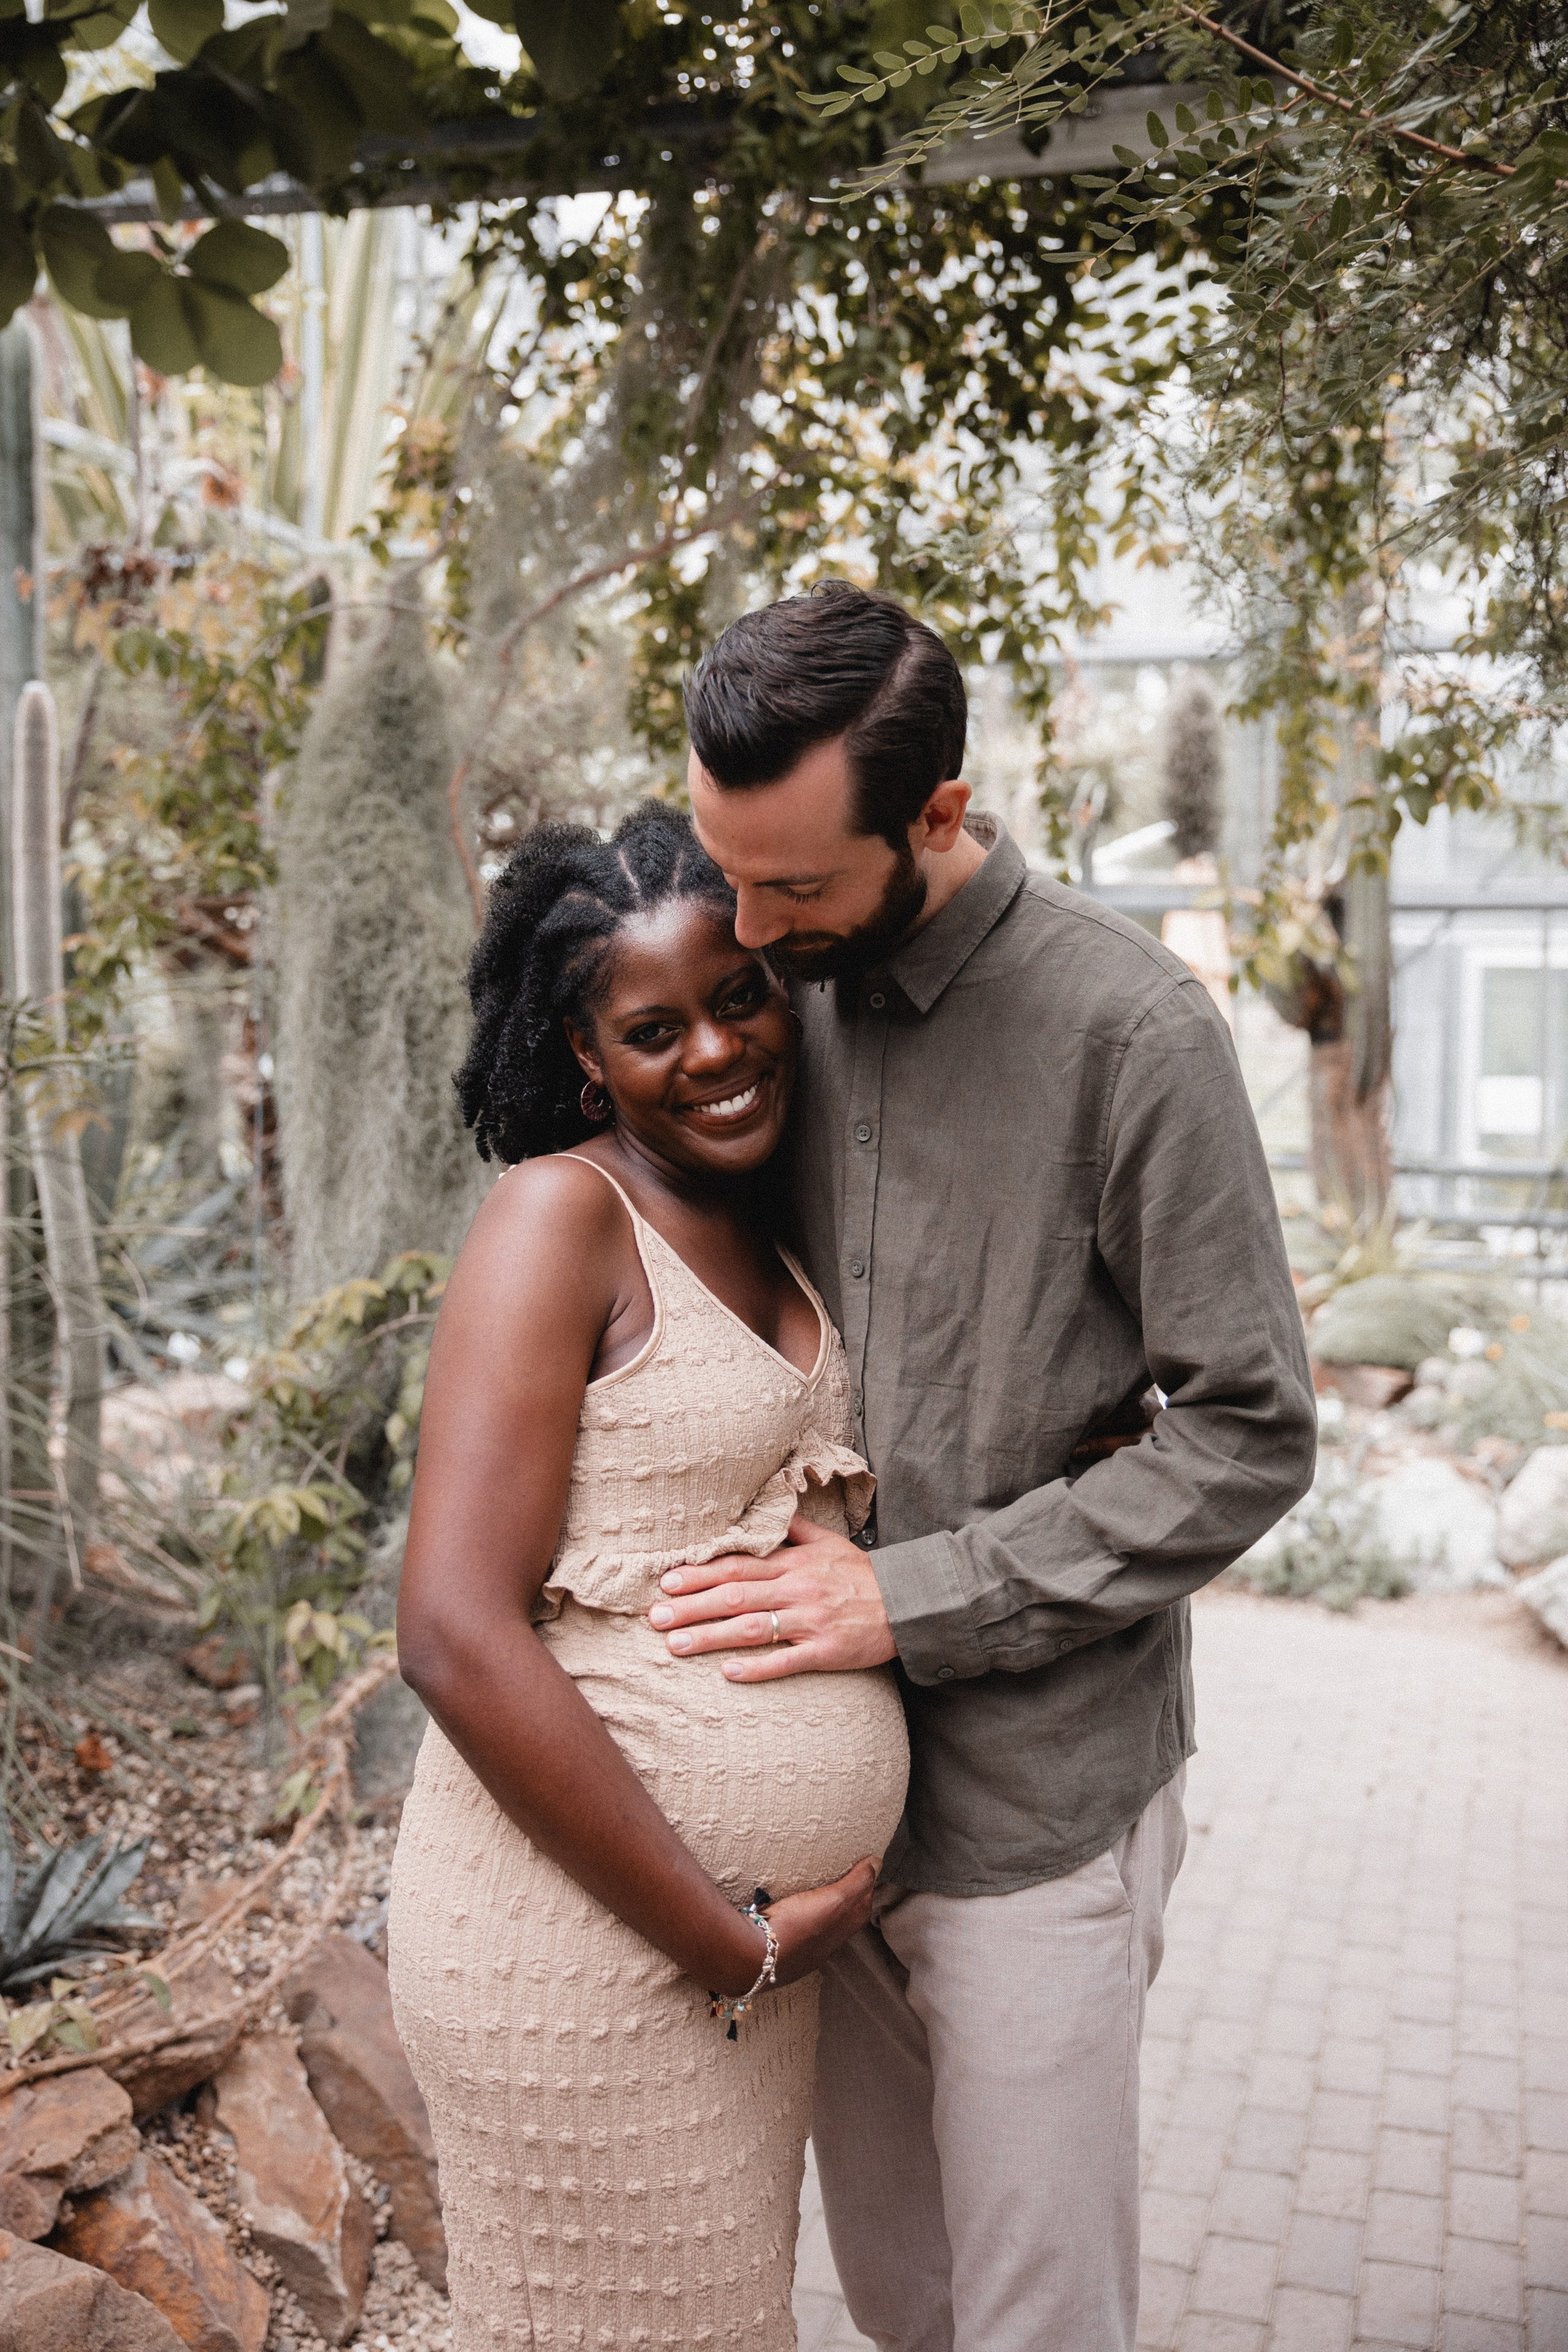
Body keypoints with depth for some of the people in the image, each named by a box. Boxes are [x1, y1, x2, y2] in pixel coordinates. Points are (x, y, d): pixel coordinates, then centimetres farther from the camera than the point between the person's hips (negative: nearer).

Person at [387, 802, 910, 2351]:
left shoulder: (760, 1229, 9)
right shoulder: (561, 1214, -14)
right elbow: (455, 1640, -21)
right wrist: (732, 1941, -16)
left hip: (754, 1928, 7)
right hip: (584, 1931, -7)